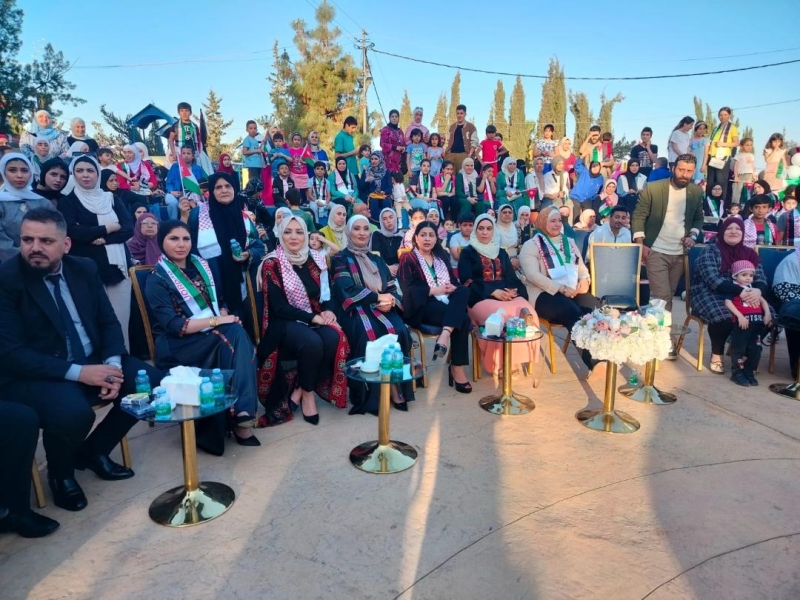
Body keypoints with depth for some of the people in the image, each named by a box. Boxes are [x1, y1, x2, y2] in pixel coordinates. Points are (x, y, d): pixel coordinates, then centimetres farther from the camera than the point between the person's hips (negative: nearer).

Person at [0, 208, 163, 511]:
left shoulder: (85, 269, 4)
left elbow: (108, 322, 6)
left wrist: (113, 365, -14)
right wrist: (77, 372, -26)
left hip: (93, 362, 6)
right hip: (35, 375, -6)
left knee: (154, 382, -9)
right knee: (74, 413, -34)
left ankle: (94, 450, 13)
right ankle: (60, 472, 4)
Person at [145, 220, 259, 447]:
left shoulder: (200, 265, 14)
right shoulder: (157, 280, -4)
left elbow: (219, 300, 17)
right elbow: (172, 326, -14)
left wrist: (224, 316, -7)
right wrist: (215, 321, -21)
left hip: (213, 335, 5)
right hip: (178, 345, -5)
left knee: (236, 332, -30)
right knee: (232, 336, -32)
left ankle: (242, 412, -34)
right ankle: (240, 411, -29)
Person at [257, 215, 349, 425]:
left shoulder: (316, 260, 9)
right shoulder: (272, 264, -6)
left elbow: (326, 295, 12)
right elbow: (279, 307, -13)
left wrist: (328, 311, -12)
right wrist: (313, 318, -20)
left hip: (317, 318, 5)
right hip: (285, 322, -5)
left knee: (334, 339, -28)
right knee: (312, 343, -34)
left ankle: (299, 390, -9)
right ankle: (307, 392, -7)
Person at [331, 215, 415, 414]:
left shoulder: (377, 260, 23)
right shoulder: (340, 259, 8)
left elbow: (392, 288, 14)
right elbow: (347, 290, -9)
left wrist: (389, 301, -10)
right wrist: (378, 297, -11)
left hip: (383, 310, 4)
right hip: (356, 310, -4)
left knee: (399, 332, -28)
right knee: (369, 335, -36)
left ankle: (396, 385, -20)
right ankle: (372, 392, -25)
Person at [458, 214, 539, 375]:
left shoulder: (501, 253, 26)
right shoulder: (467, 253, 10)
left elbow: (512, 277, 17)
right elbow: (468, 282, -4)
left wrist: (514, 290, -8)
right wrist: (493, 291, -15)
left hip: (507, 294, 5)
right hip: (482, 298, -4)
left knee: (529, 314, -29)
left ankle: (518, 358, -20)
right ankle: (500, 363, -22)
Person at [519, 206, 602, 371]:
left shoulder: (569, 242, 22)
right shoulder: (531, 245, 2)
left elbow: (581, 266, 23)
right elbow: (532, 275, -11)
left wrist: (584, 279, -2)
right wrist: (561, 288, -18)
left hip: (573, 292, 6)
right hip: (545, 294, -6)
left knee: (595, 307, -28)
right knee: (574, 314, -34)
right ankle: (593, 361, -33)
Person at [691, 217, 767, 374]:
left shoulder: (749, 253, 12)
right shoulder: (710, 251, -5)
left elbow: (761, 278, 3)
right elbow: (713, 280, -18)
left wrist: (758, 290, -23)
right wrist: (740, 291, -31)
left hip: (742, 297, 5)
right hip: (711, 295, -5)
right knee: (723, 317, -36)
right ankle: (717, 355, -9)